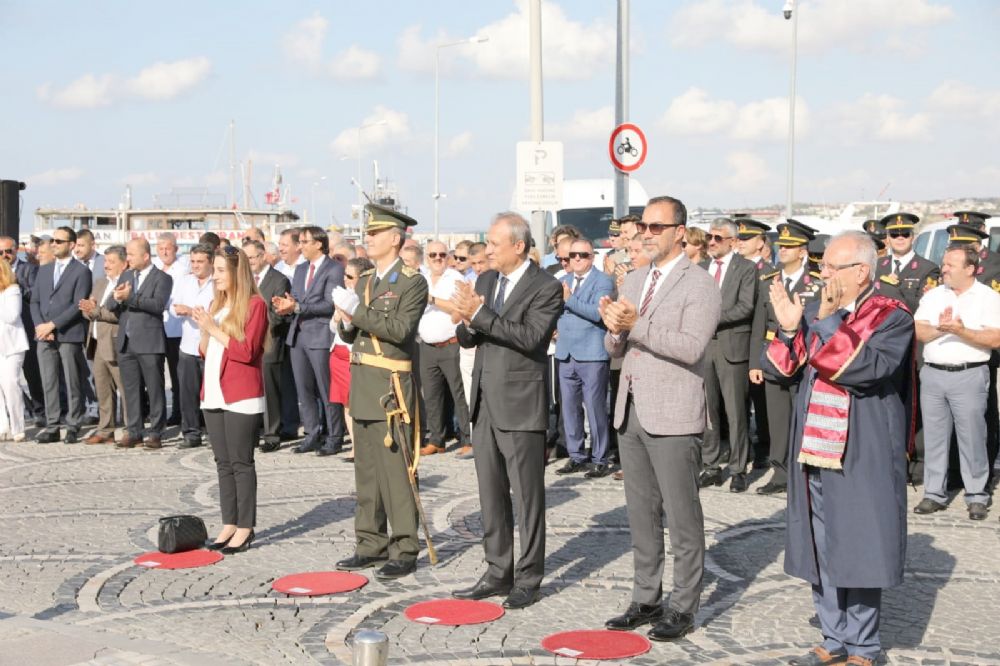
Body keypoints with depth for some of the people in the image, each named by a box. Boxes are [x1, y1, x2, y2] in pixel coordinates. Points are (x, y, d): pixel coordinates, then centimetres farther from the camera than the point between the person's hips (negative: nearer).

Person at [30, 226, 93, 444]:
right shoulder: (44, 270, 18)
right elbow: (34, 301, 14)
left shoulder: (81, 271, -1)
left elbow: (78, 305, -10)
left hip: (69, 336, -5)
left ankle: (73, 428, 5)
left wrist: (52, 325, -14)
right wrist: (39, 326, -4)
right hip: (44, 336, 5)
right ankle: (51, 427, 9)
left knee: (73, 385, -1)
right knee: (48, 384, 5)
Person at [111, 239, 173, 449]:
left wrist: (129, 297, -24)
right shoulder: (125, 275, 17)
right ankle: (133, 432, 16)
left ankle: (155, 433, 4)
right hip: (126, 343, 6)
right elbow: (112, 306, 12)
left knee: (154, 390, -1)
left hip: (149, 343, -6)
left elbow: (158, 304, -19)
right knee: (130, 389, 9)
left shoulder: (162, 278, -3)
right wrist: (117, 299, -11)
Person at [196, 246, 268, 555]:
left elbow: (247, 351, -16)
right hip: (214, 394, 8)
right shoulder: (217, 305, 16)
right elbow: (205, 351, 18)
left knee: (241, 462, -5)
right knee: (223, 462, 9)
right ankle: (229, 524, 14)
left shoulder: (255, 305, -7)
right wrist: (203, 329, -1)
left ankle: (245, 528, 0)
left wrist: (214, 328, -14)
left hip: (241, 396, -8)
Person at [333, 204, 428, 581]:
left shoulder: (412, 282, -7)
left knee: (396, 472, -6)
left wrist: (358, 312, -21)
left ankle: (404, 551, 1)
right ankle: (371, 545, 21)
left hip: (391, 387, -8)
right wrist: (347, 324, -2)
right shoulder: (364, 280, 17)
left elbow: (400, 329, -20)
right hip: (362, 385, 8)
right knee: (365, 471, 13)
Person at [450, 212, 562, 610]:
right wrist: (466, 324, -11)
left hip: (521, 406, -7)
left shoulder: (546, 287, -10)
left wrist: (479, 314, -25)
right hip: (485, 403, 7)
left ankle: (528, 579, 9)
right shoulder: (485, 280, 12)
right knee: (491, 495, 13)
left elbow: (530, 337, -23)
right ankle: (499, 573, 23)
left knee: (527, 497, 1)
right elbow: (466, 339, 12)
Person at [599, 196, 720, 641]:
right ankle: (646, 599, 24)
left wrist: (637, 324, -26)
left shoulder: (700, 286, -8)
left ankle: (683, 608, 8)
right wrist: (614, 329, -7)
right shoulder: (633, 281, 15)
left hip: (672, 417, -7)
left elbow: (691, 346, -22)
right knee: (640, 514, 14)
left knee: (682, 518, 0)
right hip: (631, 411, 7)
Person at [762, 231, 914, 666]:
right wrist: (788, 328, -11)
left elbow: (867, 369, -23)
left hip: (862, 462, -6)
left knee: (859, 552, 1)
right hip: (813, 454, 6)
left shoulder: (891, 318, -6)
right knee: (821, 553, 11)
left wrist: (827, 323, -20)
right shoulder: (814, 312, 10)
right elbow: (775, 369, 5)